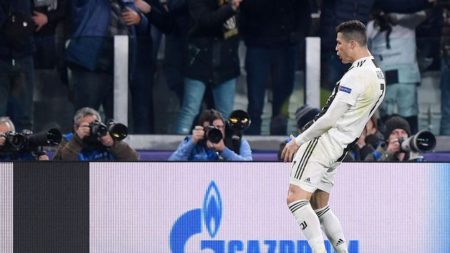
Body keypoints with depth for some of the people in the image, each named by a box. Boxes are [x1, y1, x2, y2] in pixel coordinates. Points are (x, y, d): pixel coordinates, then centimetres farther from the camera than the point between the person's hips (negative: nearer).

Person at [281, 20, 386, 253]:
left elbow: (330, 119, -18)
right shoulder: (377, 76, 12)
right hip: (340, 147, 10)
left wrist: (298, 141, -8)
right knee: (319, 206, 17)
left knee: (296, 198, -15)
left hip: (323, 143, -10)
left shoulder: (356, 76, -19)